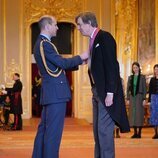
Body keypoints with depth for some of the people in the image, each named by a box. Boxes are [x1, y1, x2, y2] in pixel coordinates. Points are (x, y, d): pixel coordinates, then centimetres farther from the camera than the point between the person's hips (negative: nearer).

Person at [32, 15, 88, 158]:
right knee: (54, 130, -8)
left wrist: (78, 63, 16)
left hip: (49, 93, 10)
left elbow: (57, 66, 20)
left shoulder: (41, 44, 18)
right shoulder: (45, 44, -13)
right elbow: (62, 63, -17)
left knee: (44, 128, 14)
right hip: (56, 92, -10)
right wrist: (80, 57, -3)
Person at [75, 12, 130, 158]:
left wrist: (109, 93, -21)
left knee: (104, 129, -9)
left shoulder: (104, 37, -11)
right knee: (97, 129, 11)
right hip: (97, 91, 9)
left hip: (106, 92, -9)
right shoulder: (93, 40, 16)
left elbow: (112, 66, -17)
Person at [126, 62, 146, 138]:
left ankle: (139, 133, -1)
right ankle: (135, 133, 5)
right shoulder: (130, 77, 11)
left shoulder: (142, 77, 2)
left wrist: (144, 99, -8)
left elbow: (144, 88, -1)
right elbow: (128, 89, 10)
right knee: (133, 114, 1)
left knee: (139, 114, -4)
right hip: (132, 97, 3)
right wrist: (128, 99, 3)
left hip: (139, 97, -3)